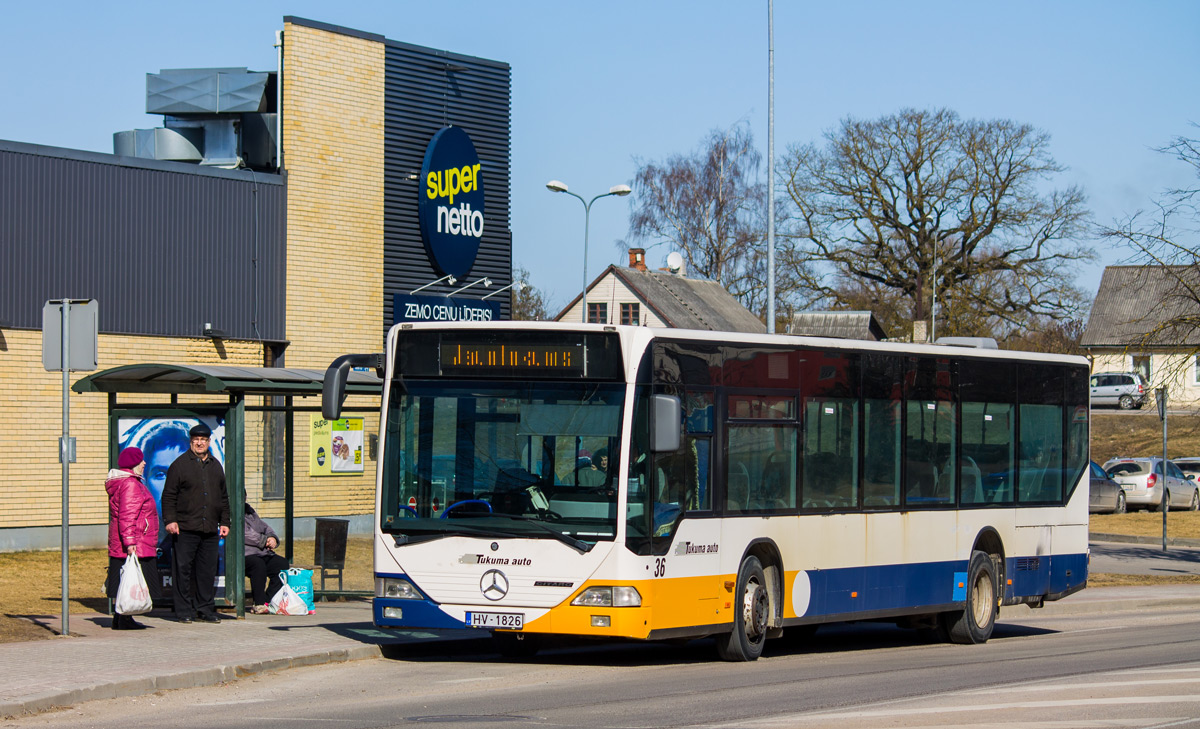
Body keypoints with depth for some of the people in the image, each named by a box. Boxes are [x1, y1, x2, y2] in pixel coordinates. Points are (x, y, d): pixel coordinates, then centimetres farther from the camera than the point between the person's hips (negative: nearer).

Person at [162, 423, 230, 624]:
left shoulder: (216, 466, 17)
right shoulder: (180, 464, 1)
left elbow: (223, 497, 24)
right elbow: (169, 495, -1)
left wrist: (224, 522, 18)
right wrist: (170, 519, -11)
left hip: (210, 531, 5)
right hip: (185, 529, -5)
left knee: (207, 571, 6)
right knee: (183, 570, -3)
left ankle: (205, 609, 13)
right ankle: (184, 611, 2)